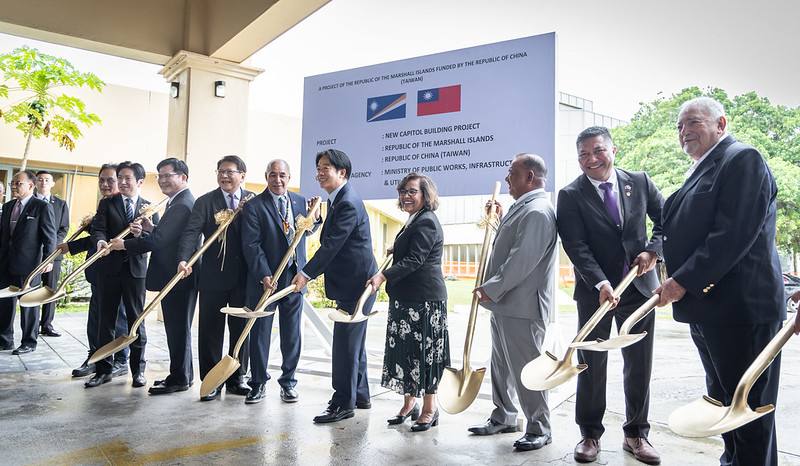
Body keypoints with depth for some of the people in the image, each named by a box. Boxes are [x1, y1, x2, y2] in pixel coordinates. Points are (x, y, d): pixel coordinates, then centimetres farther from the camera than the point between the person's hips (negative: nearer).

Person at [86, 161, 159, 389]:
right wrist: (100, 241, -28)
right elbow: (98, 228, -7)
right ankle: (103, 369, 17)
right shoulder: (106, 203, 7)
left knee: (136, 319, 5)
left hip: (135, 268, -1)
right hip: (109, 268, 1)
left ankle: (138, 369, 15)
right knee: (106, 319, 7)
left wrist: (141, 233, -19)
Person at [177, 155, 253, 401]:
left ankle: (237, 377, 24)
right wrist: (184, 259, -29)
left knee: (241, 329, 11)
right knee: (210, 330, 5)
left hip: (244, 276, 1)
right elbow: (191, 232, -12)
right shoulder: (204, 201, 0)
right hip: (213, 276, -1)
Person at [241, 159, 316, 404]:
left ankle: (288, 381, 23)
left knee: (292, 333, 10)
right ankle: (258, 383, 22)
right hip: (265, 278, -3)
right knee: (260, 332, 8)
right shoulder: (254, 206, -6)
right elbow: (251, 244, -11)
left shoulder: (300, 201, 8)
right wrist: (264, 275, -19)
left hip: (294, 276, 3)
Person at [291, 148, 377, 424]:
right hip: (351, 283, 11)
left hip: (355, 283, -11)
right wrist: (311, 272, 14)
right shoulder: (337, 200, 14)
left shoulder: (348, 203, -18)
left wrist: (306, 273, -22)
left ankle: (344, 403, 5)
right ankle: (360, 396, 30)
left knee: (345, 343, -5)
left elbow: (332, 244, -23)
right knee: (353, 342, 18)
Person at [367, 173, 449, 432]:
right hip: (407, 299, 10)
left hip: (425, 299, -10)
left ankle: (429, 409, 11)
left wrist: (383, 276, -29)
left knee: (423, 351, -2)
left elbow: (414, 260, -23)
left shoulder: (426, 222, -14)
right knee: (404, 350, 12)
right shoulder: (415, 221, 18)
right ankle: (409, 403, 24)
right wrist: (397, 250, 20)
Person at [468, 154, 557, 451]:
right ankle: (503, 418, 33)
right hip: (506, 304, 11)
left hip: (522, 307, -11)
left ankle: (539, 429, 15)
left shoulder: (537, 211, -18)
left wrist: (492, 287, -19)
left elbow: (523, 260, -25)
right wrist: (500, 219, 13)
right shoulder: (522, 208, 15)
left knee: (525, 369, 0)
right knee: (501, 365, 19)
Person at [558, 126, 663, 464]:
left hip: (639, 286, 3)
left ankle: (636, 434, 27)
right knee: (592, 364, 7)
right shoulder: (571, 195, -6)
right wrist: (601, 283, -25)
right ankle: (590, 434, 22)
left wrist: (653, 250, -6)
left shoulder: (639, 182, 3)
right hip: (595, 291, -2)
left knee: (639, 365, 11)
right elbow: (576, 246, -14)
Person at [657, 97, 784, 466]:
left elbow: (734, 233, -22)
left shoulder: (743, 159, -11)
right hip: (706, 309, 10)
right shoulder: (699, 172, 18)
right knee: (723, 402, 21)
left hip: (740, 307, -10)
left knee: (748, 408, 1)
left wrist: (685, 280, -21)